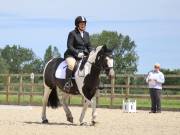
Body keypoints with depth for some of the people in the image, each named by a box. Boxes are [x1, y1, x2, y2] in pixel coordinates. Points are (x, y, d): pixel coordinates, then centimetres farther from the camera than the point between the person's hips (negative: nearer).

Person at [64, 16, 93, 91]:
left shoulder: (86, 34, 16)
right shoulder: (72, 33, -3)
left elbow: (89, 46, 18)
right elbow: (69, 46, -10)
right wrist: (77, 53, -23)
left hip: (84, 55, 6)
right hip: (72, 55, -6)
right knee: (71, 64, -36)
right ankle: (68, 82, -35)